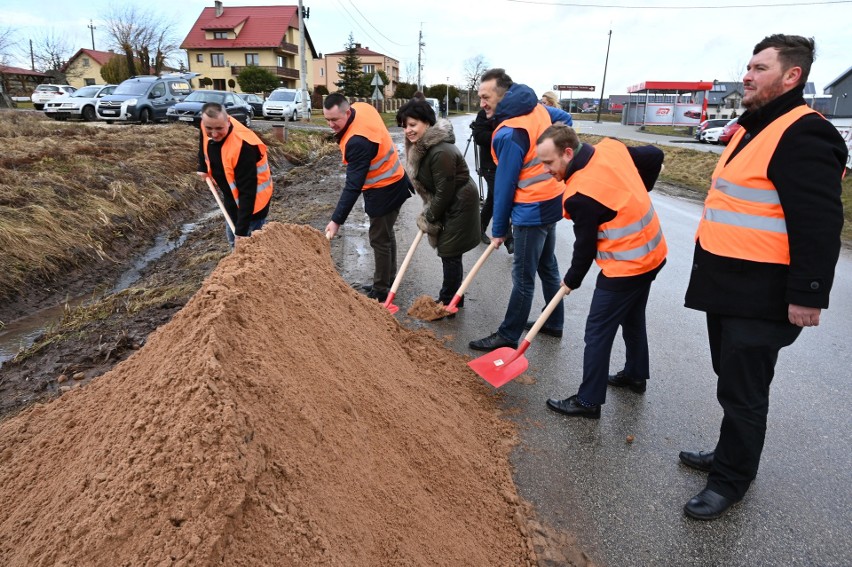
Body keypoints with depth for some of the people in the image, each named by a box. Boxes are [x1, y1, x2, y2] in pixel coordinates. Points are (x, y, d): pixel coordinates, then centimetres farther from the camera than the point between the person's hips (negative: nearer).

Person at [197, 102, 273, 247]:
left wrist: (241, 230, -35)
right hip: (231, 195, 8)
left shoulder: (242, 146, -36)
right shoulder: (208, 126, -14)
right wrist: (203, 167, 8)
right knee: (233, 240, 20)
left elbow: (247, 191, -35)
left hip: (253, 199, -8)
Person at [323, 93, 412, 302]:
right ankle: (388, 281, 35)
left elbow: (353, 186, -32)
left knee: (379, 240, -1)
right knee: (386, 235, 20)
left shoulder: (358, 141, -32)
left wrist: (337, 220, -31)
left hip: (384, 191, -10)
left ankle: (381, 291, 12)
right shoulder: (362, 107, -6)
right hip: (392, 183, 10)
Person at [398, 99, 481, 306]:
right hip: (447, 203, 10)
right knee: (448, 252, 17)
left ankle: (449, 303, 12)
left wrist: (429, 217, -12)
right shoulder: (420, 147, 2)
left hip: (459, 204, -10)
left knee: (450, 253, -3)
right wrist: (429, 214, 5)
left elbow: (444, 192, -24)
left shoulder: (441, 152, -29)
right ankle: (452, 298, 31)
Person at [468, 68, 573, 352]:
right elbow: (565, 118, 23)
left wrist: (498, 228, -8)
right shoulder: (536, 108, 4)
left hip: (532, 210, -9)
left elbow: (505, 185, -17)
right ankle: (553, 323, 34)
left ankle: (507, 336, 11)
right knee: (547, 266, 19)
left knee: (523, 277, -1)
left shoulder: (509, 134, -22)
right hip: (551, 200, 10)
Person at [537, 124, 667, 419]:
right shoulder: (612, 148, -3)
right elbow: (655, 155, 11)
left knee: (598, 332, 0)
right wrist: (636, 194, 20)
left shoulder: (579, 195, -25)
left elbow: (585, 247, -16)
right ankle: (636, 374, 44)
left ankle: (589, 401, 11)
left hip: (625, 266, -9)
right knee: (633, 318, 25)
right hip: (653, 253, 10)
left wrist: (571, 281, 1)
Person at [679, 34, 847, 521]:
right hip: (725, 284, 10)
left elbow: (819, 224, -21)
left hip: (761, 294, -10)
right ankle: (731, 454, 37)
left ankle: (732, 479, 20)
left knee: (742, 391, 3)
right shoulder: (753, 129, 16)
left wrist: (808, 295, -22)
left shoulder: (803, 134, -16)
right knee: (733, 380, 20)